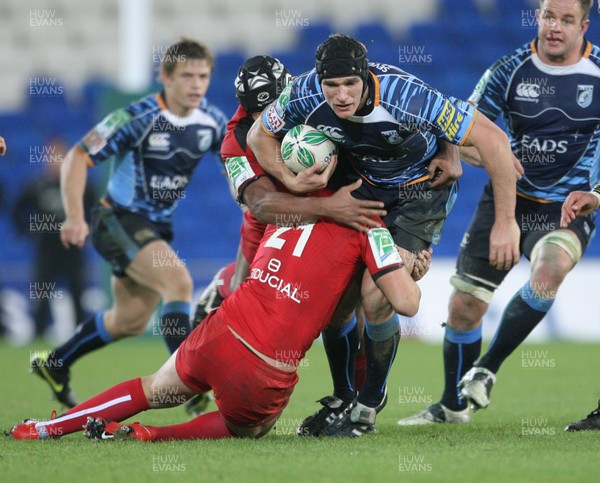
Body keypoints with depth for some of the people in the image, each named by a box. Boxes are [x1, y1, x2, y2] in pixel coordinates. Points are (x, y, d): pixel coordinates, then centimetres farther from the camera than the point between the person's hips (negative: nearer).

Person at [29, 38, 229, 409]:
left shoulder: (213, 121, -4)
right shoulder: (138, 117, -20)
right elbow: (78, 158, -18)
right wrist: (75, 218, -27)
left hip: (157, 227, 7)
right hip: (119, 221, -7)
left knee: (131, 321, 16)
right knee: (178, 281, -29)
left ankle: (55, 365, 36)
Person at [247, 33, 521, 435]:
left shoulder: (406, 96, -38)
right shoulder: (305, 94, -24)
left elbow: (493, 139, -35)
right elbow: (259, 135, -3)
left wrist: (506, 221, -33)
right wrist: (292, 182, -21)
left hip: (421, 188, -5)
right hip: (361, 184, 5)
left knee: (376, 296, -17)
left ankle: (369, 405, 5)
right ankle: (342, 398, 23)